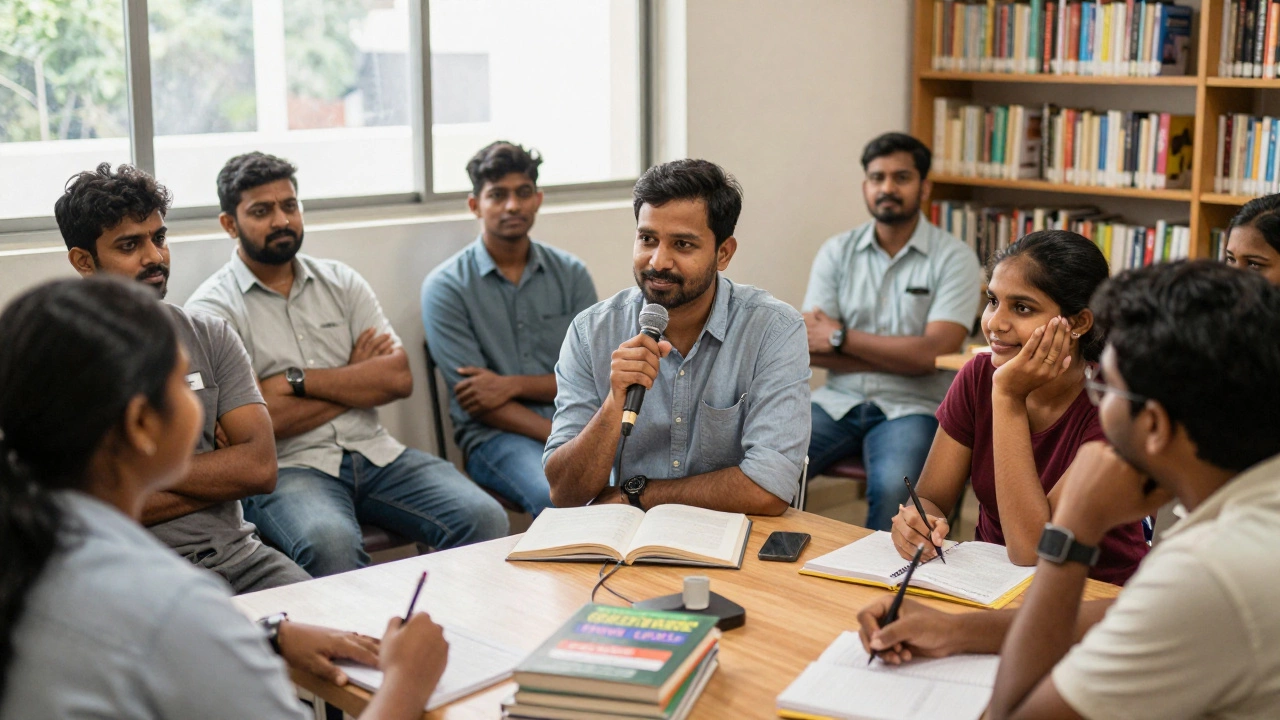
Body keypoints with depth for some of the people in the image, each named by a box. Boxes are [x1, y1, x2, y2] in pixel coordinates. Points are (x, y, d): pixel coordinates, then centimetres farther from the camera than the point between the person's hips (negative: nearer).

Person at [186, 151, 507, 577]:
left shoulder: (341, 283, 15)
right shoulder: (212, 308, 1)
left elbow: (399, 378, 3)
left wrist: (298, 379, -8)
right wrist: (358, 377, 0)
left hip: (374, 452, 4)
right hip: (287, 467, -4)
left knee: (485, 518, -18)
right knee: (330, 542, -37)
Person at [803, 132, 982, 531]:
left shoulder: (954, 258, -1)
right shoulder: (837, 252, 8)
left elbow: (932, 352, -13)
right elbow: (811, 348, -2)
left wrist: (840, 338, -7)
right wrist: (901, 357, -10)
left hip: (911, 408, -3)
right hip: (838, 401, 3)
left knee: (893, 488, -33)